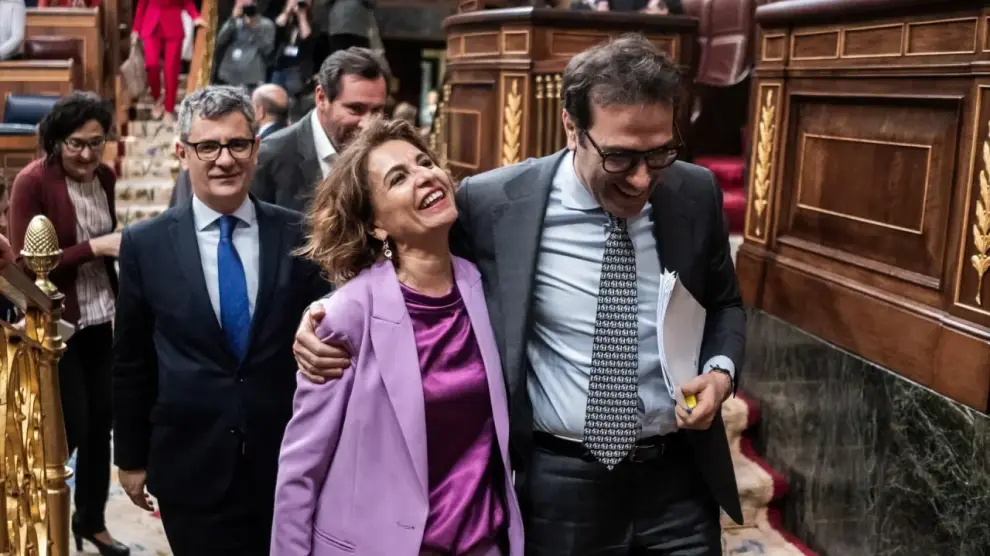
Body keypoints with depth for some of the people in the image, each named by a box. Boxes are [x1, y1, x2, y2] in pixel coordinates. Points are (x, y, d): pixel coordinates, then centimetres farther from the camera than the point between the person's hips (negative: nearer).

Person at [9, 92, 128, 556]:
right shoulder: (32, 182, -15)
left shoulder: (104, 176, 4)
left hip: (99, 319, 6)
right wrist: (94, 247, -23)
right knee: (72, 426, -3)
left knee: (102, 419, 11)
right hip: (55, 324, -6)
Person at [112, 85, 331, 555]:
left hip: (288, 463, 1)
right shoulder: (145, 244, -3)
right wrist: (130, 457, 7)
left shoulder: (300, 235, -4)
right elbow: (131, 363, 4)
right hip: (190, 467, 0)